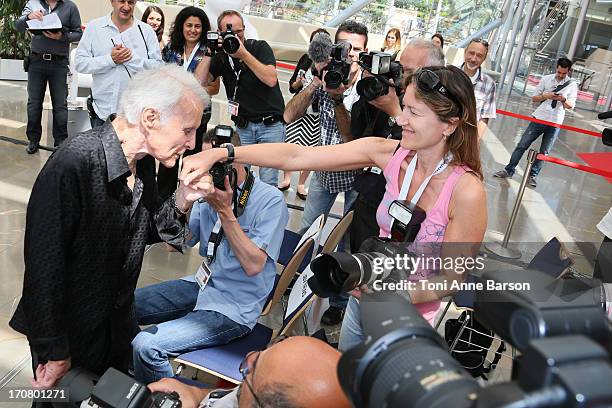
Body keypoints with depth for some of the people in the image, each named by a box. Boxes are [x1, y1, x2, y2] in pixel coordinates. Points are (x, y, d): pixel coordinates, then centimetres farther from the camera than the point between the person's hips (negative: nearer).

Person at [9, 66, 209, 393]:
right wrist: (54, 353, -17)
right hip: (71, 338, -6)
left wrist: (182, 200, -13)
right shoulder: (72, 165, -30)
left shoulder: (143, 160, -6)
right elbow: (43, 264, -25)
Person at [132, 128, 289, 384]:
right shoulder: (210, 190, 1)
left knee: (146, 346, -21)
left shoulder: (270, 200, -16)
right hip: (203, 285, 7)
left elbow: (253, 265, -23)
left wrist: (225, 211, -25)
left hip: (234, 308, -7)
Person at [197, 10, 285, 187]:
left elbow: (271, 80, -19)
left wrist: (244, 54, -21)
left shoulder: (260, 47, -3)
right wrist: (208, 53, -13)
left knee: (268, 183, -5)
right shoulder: (221, 56, 5)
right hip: (242, 125, 3)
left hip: (271, 124, -3)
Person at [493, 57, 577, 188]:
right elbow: (534, 98, 4)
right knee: (522, 145, -1)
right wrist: (545, 96, -16)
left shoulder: (572, 85, 1)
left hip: (555, 123, 0)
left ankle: (532, 175, 17)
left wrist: (564, 100, -21)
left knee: (544, 151, 5)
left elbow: (571, 106, 1)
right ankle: (509, 170, 7)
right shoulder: (546, 79, 2)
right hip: (539, 118, 0)